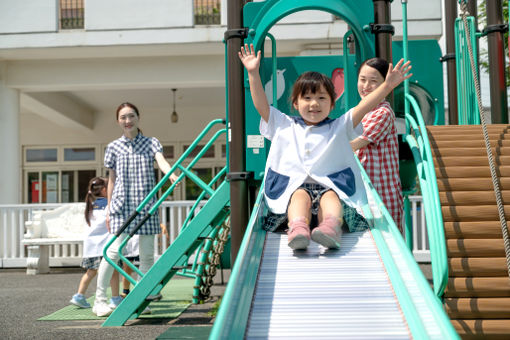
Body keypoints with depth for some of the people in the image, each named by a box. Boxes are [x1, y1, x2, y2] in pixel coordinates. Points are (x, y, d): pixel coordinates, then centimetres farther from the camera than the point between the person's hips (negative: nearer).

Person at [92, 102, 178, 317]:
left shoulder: (151, 143, 8)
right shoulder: (113, 147, 9)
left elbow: (161, 161, -12)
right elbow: (112, 180, 14)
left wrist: (171, 174, -34)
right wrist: (109, 208, 11)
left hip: (146, 204, 1)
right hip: (121, 204, -1)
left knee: (147, 254, 3)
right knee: (114, 251, -10)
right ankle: (99, 300, 1)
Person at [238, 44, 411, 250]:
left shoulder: (338, 128, 22)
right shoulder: (284, 127, 24)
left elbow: (364, 107, 11)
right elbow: (261, 105, 16)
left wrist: (388, 85, -1)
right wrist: (253, 74, 9)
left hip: (330, 184, 1)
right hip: (294, 186, 0)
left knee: (330, 197, -33)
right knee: (300, 196, -34)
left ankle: (331, 227, -63)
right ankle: (298, 229, -63)